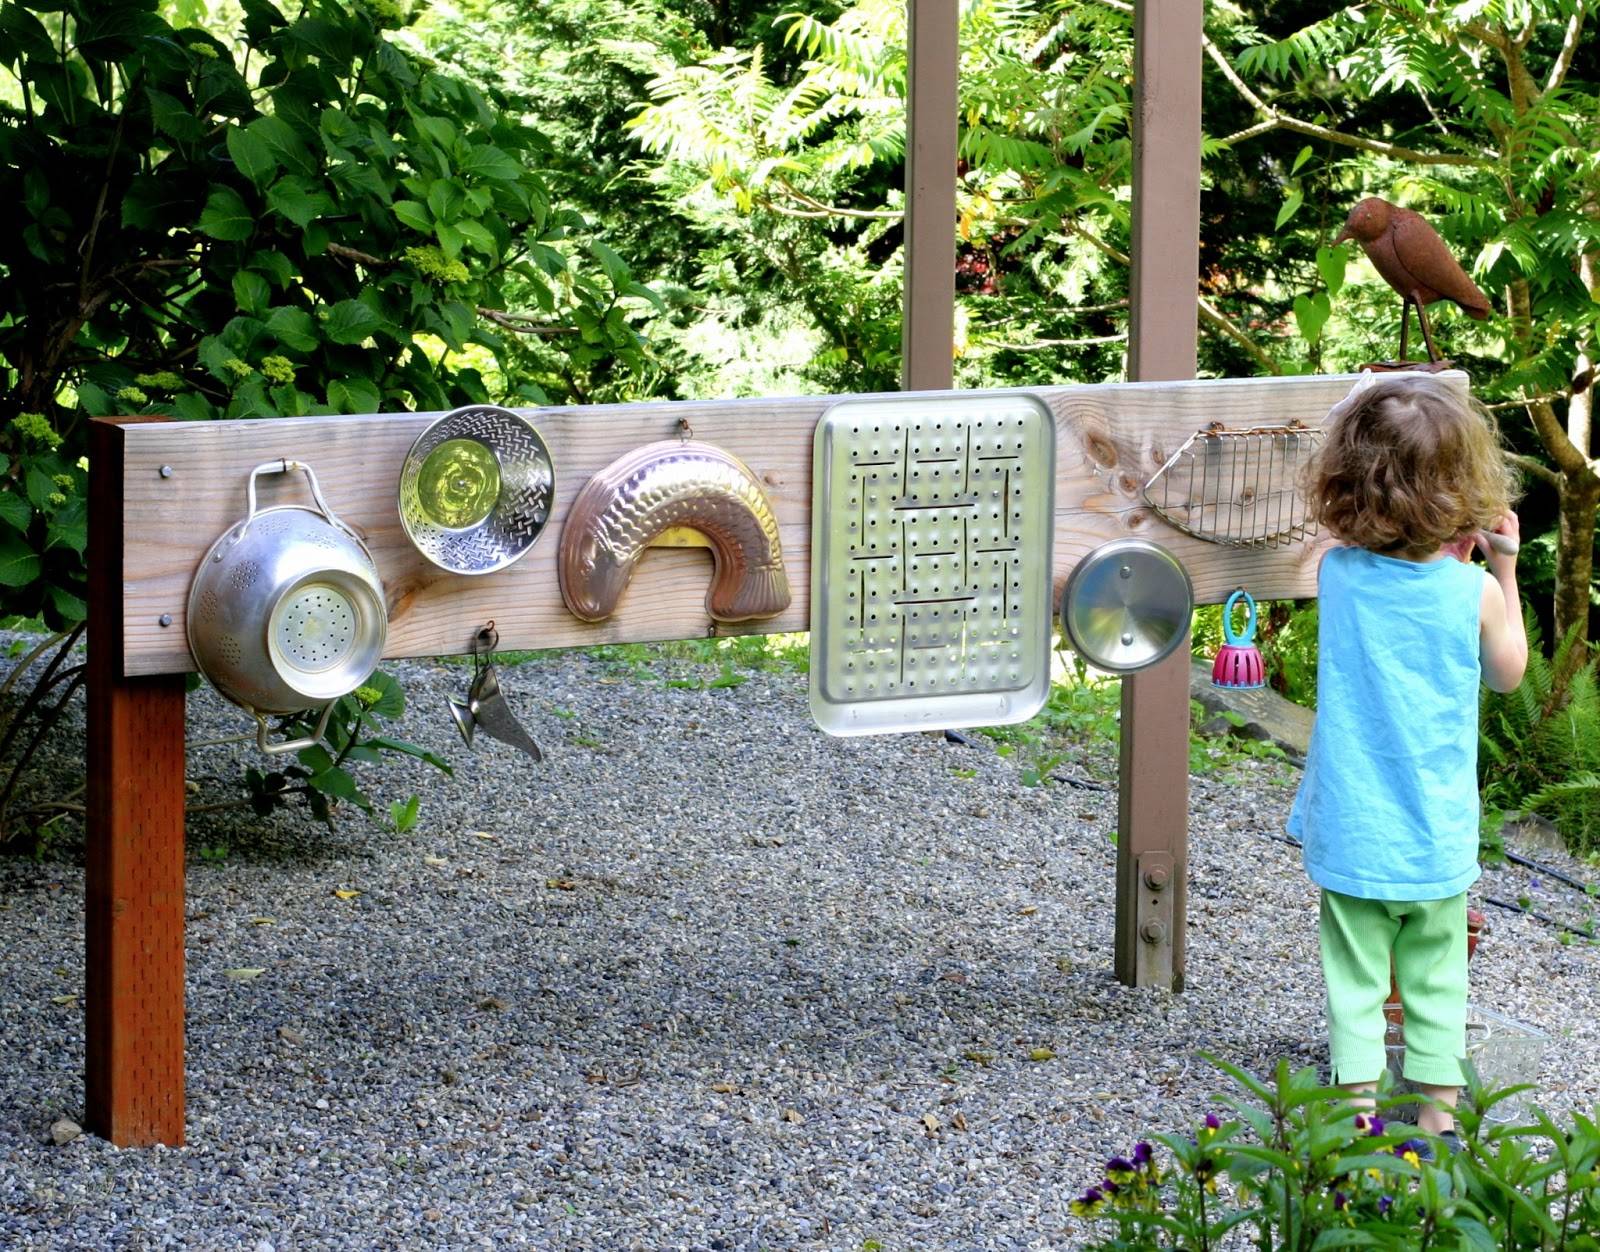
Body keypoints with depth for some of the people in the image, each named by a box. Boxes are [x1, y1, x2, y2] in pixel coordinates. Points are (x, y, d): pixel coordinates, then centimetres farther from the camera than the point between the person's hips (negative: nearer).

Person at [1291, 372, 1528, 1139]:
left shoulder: (1336, 573, -10)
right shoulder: (1475, 592, -14)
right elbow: (1507, 673, 6)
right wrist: (1506, 569, 9)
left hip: (1349, 835, 0)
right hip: (1438, 837, 0)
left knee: (1354, 972, 9)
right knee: (1436, 975, 14)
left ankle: (1357, 1103, 11)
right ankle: (1439, 1104, 19)